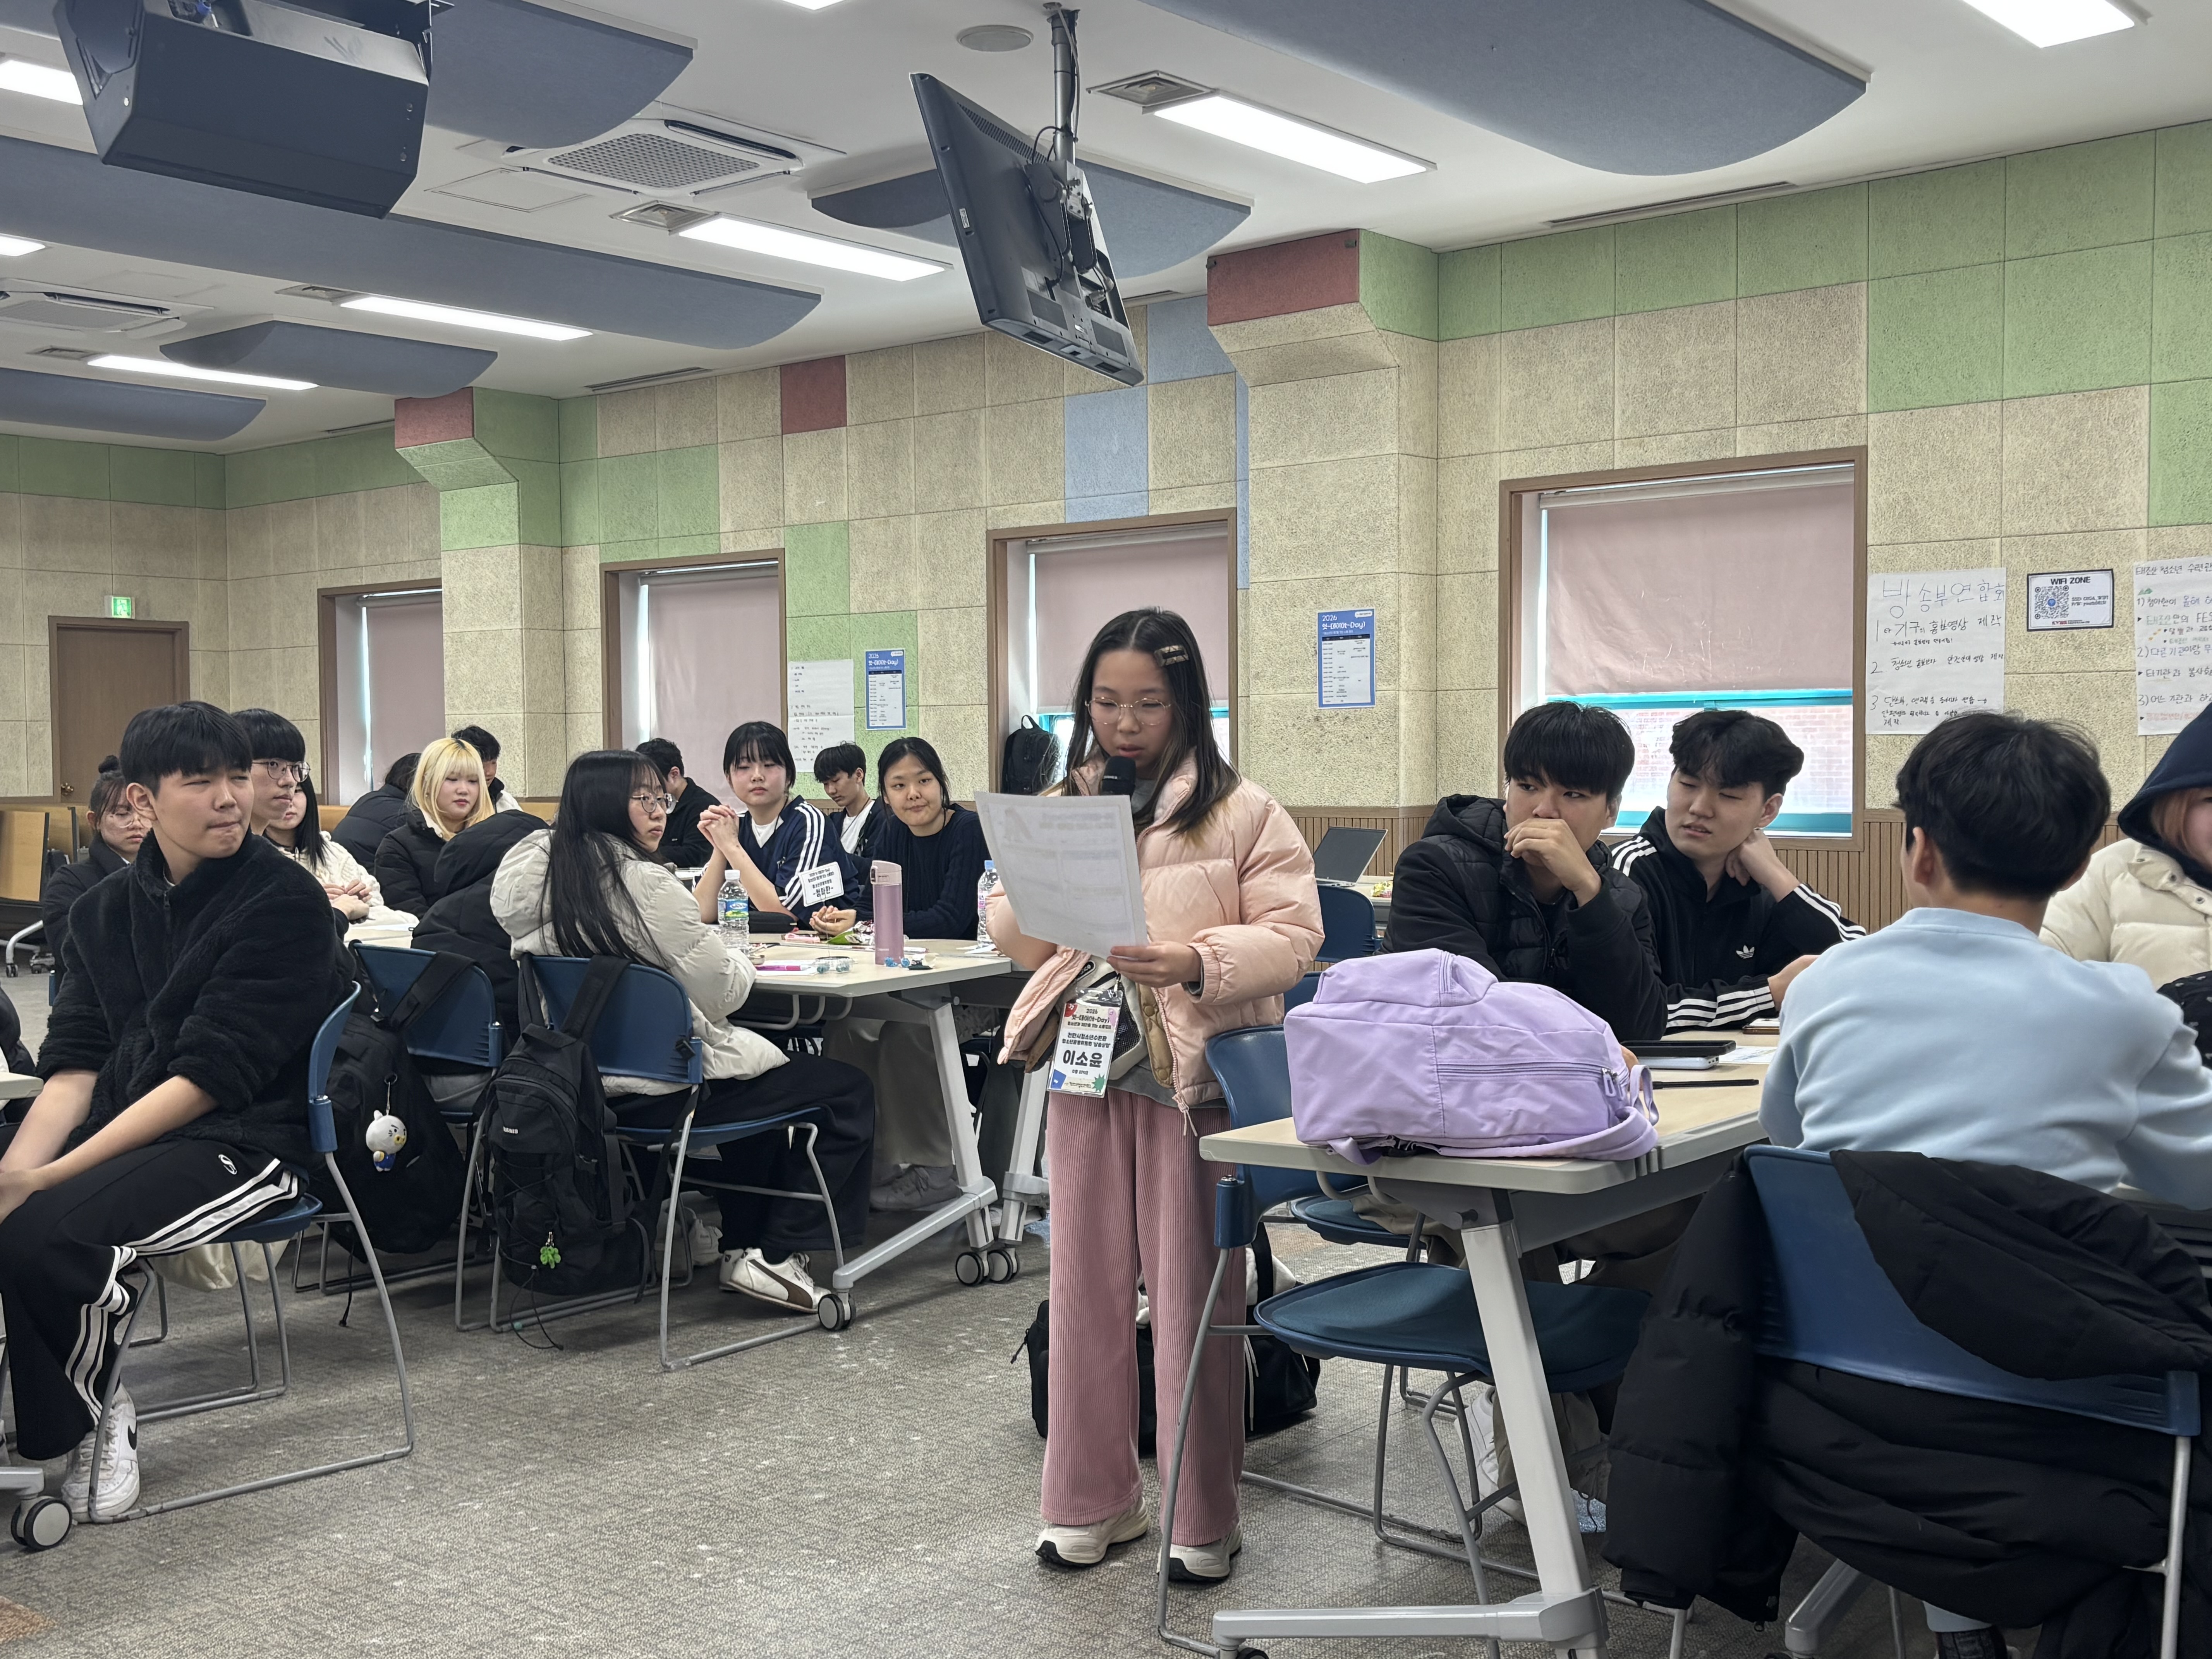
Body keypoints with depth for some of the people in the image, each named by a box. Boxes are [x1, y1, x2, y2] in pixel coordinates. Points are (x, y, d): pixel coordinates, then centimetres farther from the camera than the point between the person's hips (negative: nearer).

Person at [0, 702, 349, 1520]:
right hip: (119, 1129, 6)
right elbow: (74, 1063, 5)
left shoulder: (284, 899, -9)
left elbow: (210, 1075, -15)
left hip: (245, 1139, -6)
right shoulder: (106, 909, 12)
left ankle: (81, 1421, 1)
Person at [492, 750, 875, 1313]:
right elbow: (722, 993, -15)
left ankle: (741, 1245, 30)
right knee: (848, 1093, 3)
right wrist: (742, 962, 7)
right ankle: (775, 1256, 2)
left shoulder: (540, 873, 3)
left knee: (766, 1069, 32)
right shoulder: (644, 884, -21)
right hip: (661, 1090, -9)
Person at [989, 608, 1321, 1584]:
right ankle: (1092, 1499, 25)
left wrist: (1197, 962, -24)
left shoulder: (1240, 810, -2)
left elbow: (1291, 934, -8)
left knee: (1194, 1298, 3)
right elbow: (1007, 928, 12)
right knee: (1086, 1285, 11)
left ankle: (1203, 1517, 17)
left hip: (1195, 1071, -4)